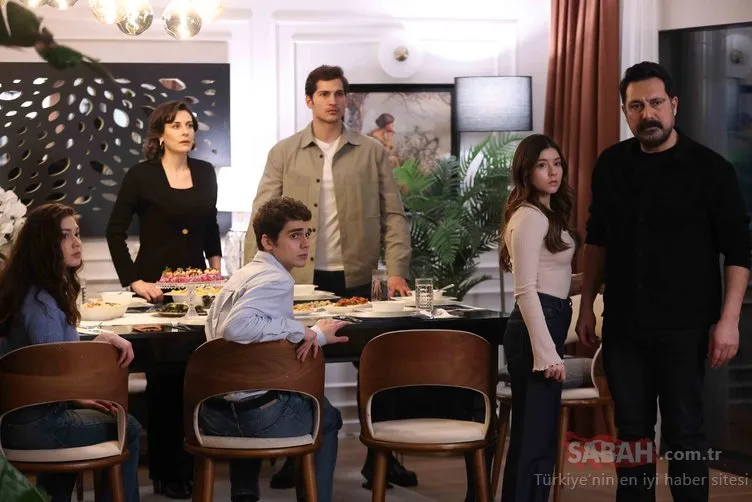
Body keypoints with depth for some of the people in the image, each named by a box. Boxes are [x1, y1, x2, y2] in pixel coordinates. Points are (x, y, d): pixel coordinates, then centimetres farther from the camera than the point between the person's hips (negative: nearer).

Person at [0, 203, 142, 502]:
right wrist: (102, 342, -20)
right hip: (34, 426, -10)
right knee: (127, 429, 7)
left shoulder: (43, 291, 9)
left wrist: (79, 399, 13)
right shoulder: (40, 302, -22)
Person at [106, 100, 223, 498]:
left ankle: (190, 465, 13)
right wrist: (133, 280, -13)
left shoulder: (205, 173, 8)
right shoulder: (141, 175, -6)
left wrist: (216, 268, 7)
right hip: (156, 285, -4)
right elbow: (115, 231, -7)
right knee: (164, 375, -1)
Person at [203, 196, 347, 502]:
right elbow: (236, 327, -30)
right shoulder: (276, 279, -14)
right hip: (256, 414, -8)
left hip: (213, 414, 8)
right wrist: (300, 331, -21)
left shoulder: (245, 274, 14)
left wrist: (310, 335, 8)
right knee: (326, 417, 24)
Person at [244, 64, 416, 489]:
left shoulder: (372, 152, 4)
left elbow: (393, 215, 3)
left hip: (357, 278, 0)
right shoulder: (284, 153, 3)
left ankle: (380, 457, 16)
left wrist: (396, 269, -8)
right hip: (301, 279, 0)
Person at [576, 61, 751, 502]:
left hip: (683, 328, -4)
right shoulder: (611, 165, 6)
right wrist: (587, 304, 13)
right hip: (622, 324, 4)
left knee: (684, 431, 0)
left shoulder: (710, 169, -6)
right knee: (632, 428, 11)